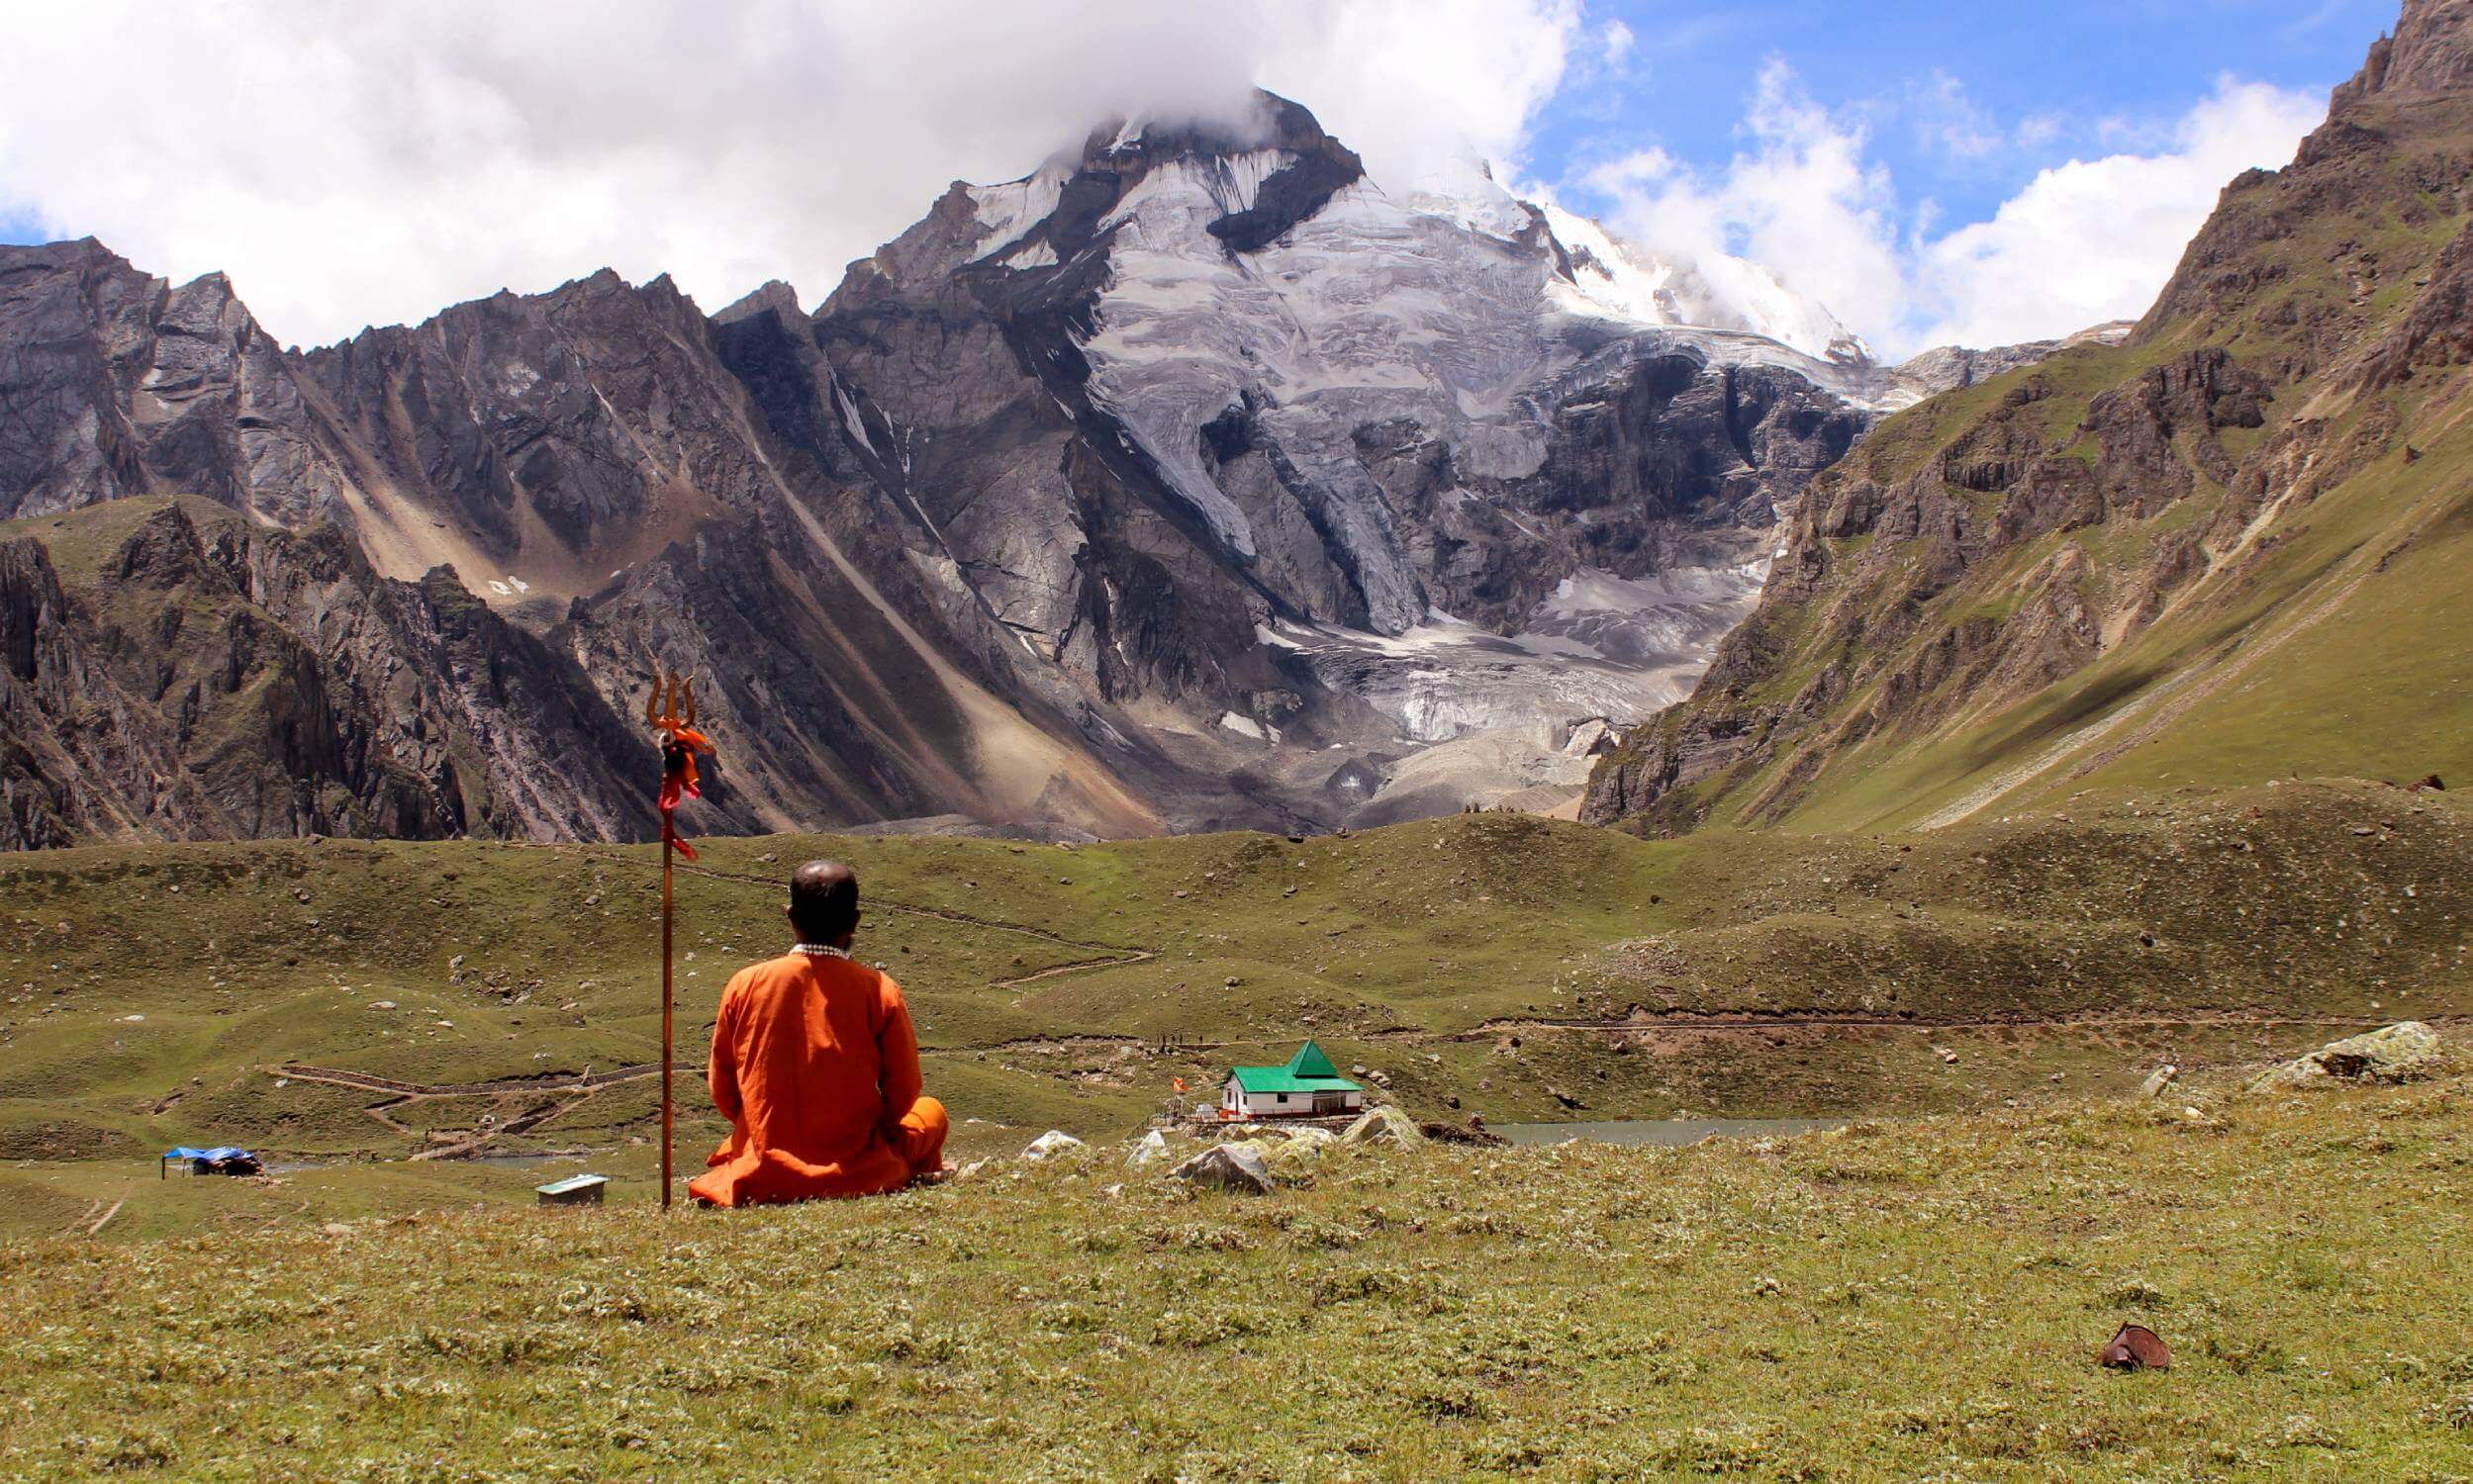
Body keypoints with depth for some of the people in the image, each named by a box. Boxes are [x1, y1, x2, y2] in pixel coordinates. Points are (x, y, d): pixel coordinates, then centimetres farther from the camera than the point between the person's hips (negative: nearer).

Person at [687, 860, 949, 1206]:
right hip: (860, 1173, -2)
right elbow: (902, 1095, -3)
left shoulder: (745, 985, -6)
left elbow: (723, 1090, 2)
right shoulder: (880, 991, -11)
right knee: (930, 1111, 26)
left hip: (762, 1178, 2)